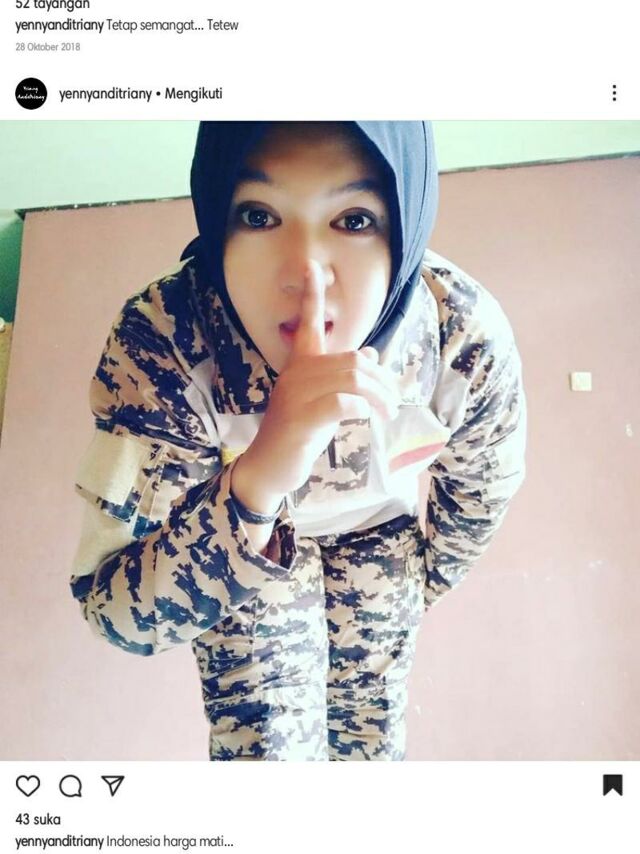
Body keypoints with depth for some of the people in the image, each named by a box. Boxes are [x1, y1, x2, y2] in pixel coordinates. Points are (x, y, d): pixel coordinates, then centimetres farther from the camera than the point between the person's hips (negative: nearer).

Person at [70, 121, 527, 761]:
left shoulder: (469, 336, -32)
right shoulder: (158, 341, -37)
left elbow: (483, 491, -10)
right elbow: (114, 612, -35)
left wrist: (427, 579, 8)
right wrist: (253, 483, -54)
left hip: (380, 527, 2)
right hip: (238, 534, -1)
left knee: (371, 732, 18)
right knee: (266, 740, 4)